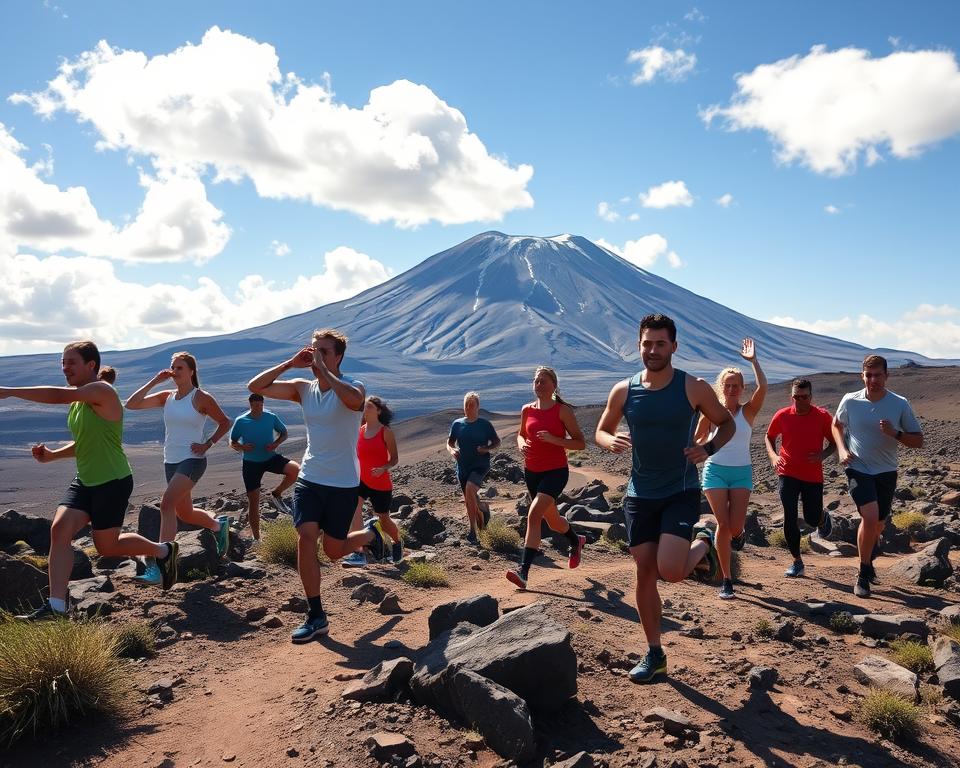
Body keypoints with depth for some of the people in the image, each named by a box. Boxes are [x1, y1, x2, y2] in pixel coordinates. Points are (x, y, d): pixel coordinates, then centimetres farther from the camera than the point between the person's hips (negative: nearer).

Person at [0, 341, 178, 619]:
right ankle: (56, 605, -3)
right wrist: (52, 455, 6)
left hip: (112, 482, -8)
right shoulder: (77, 401, 11)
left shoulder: (102, 391, -17)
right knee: (59, 530, -8)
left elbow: (58, 395, -33)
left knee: (107, 546, 3)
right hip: (85, 481, 8)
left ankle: (163, 551, 28)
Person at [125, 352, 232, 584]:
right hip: (171, 462, 7)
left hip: (192, 460, -7)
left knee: (167, 503, -24)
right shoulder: (166, 397, 8)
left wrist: (208, 444, -9)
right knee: (184, 512, 17)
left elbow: (225, 422, 3)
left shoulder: (201, 398, -6)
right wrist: (154, 381, -3)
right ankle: (219, 525, 46)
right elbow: (131, 404, 2)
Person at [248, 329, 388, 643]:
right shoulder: (303, 388, 2)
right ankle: (315, 617, 3)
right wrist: (290, 364, -11)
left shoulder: (351, 387, -14)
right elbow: (255, 387, -2)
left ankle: (370, 534, 40)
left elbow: (354, 399, -40)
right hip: (309, 479, 4)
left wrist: (323, 370, -29)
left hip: (343, 484, -4)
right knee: (306, 538, -10)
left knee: (333, 550, 6)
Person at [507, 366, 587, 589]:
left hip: (556, 471, -6)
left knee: (534, 514, -23)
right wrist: (522, 444, -3)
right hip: (532, 471, 6)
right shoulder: (527, 410, 4)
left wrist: (553, 439, -22)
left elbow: (580, 443, -8)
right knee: (552, 521, 19)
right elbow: (521, 434, 21)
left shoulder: (563, 410, -9)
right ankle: (576, 541, 51)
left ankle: (523, 571, -24)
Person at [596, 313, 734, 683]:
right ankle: (655, 654, 22)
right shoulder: (623, 392, -2)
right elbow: (601, 431, 10)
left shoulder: (694, 388, -8)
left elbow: (727, 423, 5)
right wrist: (612, 442, -14)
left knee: (670, 571, -18)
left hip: (681, 492, -3)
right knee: (645, 573, 6)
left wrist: (708, 448, -15)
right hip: (639, 495, 3)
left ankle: (703, 544, 17)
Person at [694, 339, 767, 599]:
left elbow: (762, 387, -19)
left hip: (742, 472, 0)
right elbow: (698, 441, 8)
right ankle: (727, 580, 5)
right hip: (715, 470, 0)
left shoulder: (747, 412, -1)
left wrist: (753, 360, -21)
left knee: (735, 527, -6)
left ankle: (739, 533, 35)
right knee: (723, 524, -6)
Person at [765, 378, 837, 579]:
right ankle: (797, 561, 9)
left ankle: (823, 517, 44)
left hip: (813, 476, 0)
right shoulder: (782, 416, -3)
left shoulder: (823, 417, -5)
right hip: (787, 474, 0)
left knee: (812, 519, 5)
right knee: (790, 518, -5)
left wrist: (823, 455, -15)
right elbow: (769, 437, 12)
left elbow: (834, 442, 5)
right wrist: (773, 455, -6)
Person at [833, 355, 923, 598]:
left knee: (878, 524, 14)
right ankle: (864, 574, -4)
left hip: (886, 472, 2)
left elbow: (918, 441, -2)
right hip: (858, 469, -2)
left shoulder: (900, 405, -7)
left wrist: (895, 433, -21)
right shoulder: (850, 401, -7)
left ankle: (867, 561, 45)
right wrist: (841, 449, -4)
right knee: (870, 518, -20)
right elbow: (836, 425, 13)